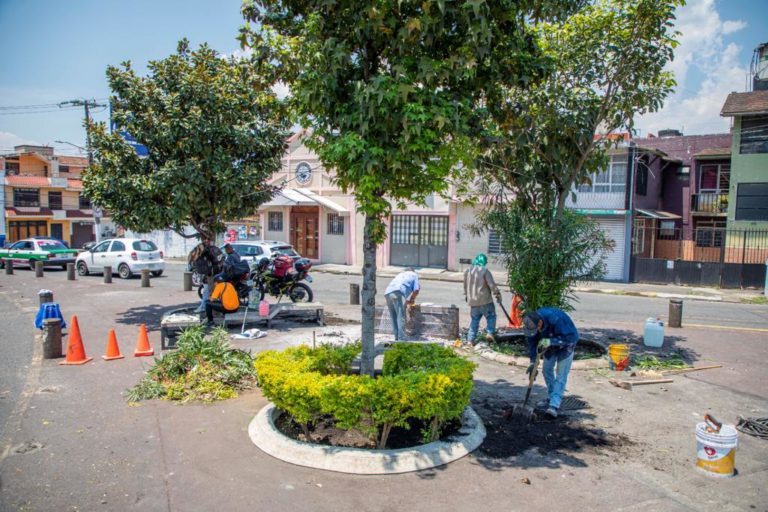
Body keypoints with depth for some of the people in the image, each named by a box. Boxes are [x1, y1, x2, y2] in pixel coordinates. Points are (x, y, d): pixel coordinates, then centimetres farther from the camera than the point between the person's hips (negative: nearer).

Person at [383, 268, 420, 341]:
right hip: (398, 293, -6)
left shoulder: (400, 274, 40)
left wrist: (407, 301, 39)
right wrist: (412, 300, 26)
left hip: (387, 293, 6)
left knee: (394, 318, 12)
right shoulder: (414, 275, 26)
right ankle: (401, 339, -14)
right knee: (401, 318, -9)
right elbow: (416, 290, 11)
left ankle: (397, 338, 13)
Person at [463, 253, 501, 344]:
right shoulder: (485, 271, -11)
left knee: (474, 319, 13)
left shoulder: (467, 271, 9)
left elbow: (465, 286, 20)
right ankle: (490, 332, 0)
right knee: (491, 316, 12)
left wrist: (466, 295, 32)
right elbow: (492, 285, -13)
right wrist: (498, 294, -1)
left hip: (473, 301, 5)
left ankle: (470, 339, 12)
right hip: (485, 300, -5)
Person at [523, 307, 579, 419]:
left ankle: (554, 405, -14)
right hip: (550, 344, 6)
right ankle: (551, 397, 27)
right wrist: (533, 361, -17)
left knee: (561, 374, -11)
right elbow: (532, 342, -12)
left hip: (566, 344, -6)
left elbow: (572, 337, -35)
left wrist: (551, 341, -42)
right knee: (547, 369, 11)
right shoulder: (531, 323, -23)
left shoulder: (556, 319, -42)